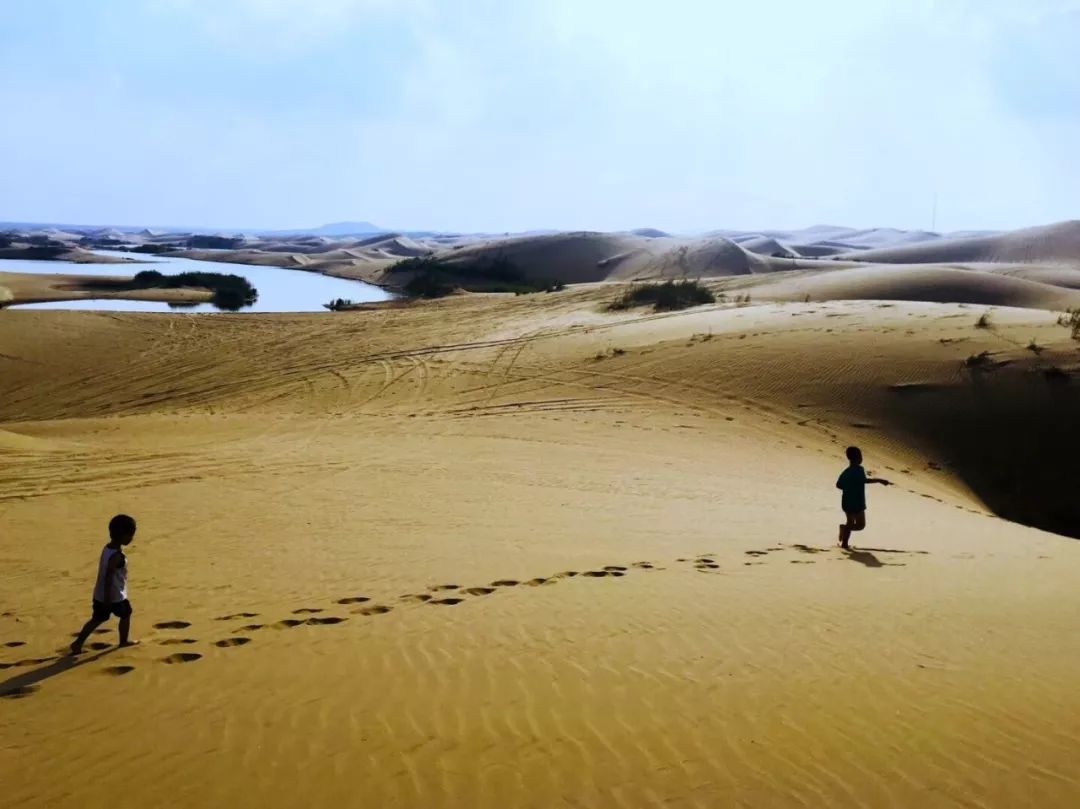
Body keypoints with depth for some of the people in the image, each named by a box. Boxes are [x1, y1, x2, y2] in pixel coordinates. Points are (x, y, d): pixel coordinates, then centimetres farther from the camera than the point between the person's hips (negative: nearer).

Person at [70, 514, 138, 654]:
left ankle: (78, 642, 9)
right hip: (115, 596, -8)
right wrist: (108, 599, -22)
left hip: (100, 595, 8)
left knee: (97, 619, 14)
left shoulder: (107, 548, 4)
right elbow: (108, 577, -26)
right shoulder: (117, 556, -25)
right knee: (126, 615, 14)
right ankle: (124, 641, 28)